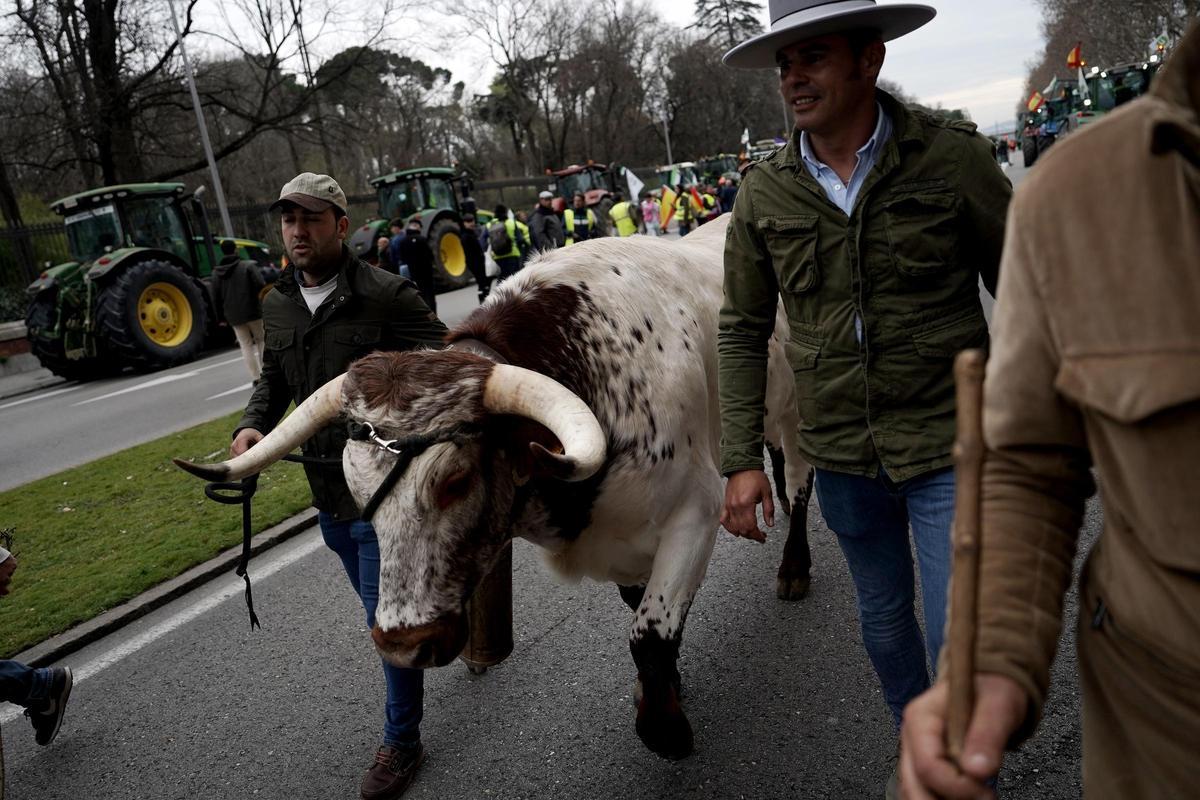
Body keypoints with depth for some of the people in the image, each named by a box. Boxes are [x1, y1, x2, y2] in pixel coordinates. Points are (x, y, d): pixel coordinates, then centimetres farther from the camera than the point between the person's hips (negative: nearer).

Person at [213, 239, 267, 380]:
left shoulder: (217, 273, 9)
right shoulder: (248, 266, -5)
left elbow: (216, 298, 9)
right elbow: (261, 285, -17)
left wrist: (222, 316, 15)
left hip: (233, 316, 3)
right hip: (252, 311, -3)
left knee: (246, 346, 8)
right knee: (261, 340, 13)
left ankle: (256, 377, 3)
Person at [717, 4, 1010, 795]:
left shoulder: (953, 156, -10)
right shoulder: (764, 193, -4)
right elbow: (742, 332, 2)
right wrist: (742, 460, -2)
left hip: (949, 445, -3)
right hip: (842, 456, 3)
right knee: (883, 617, 22)